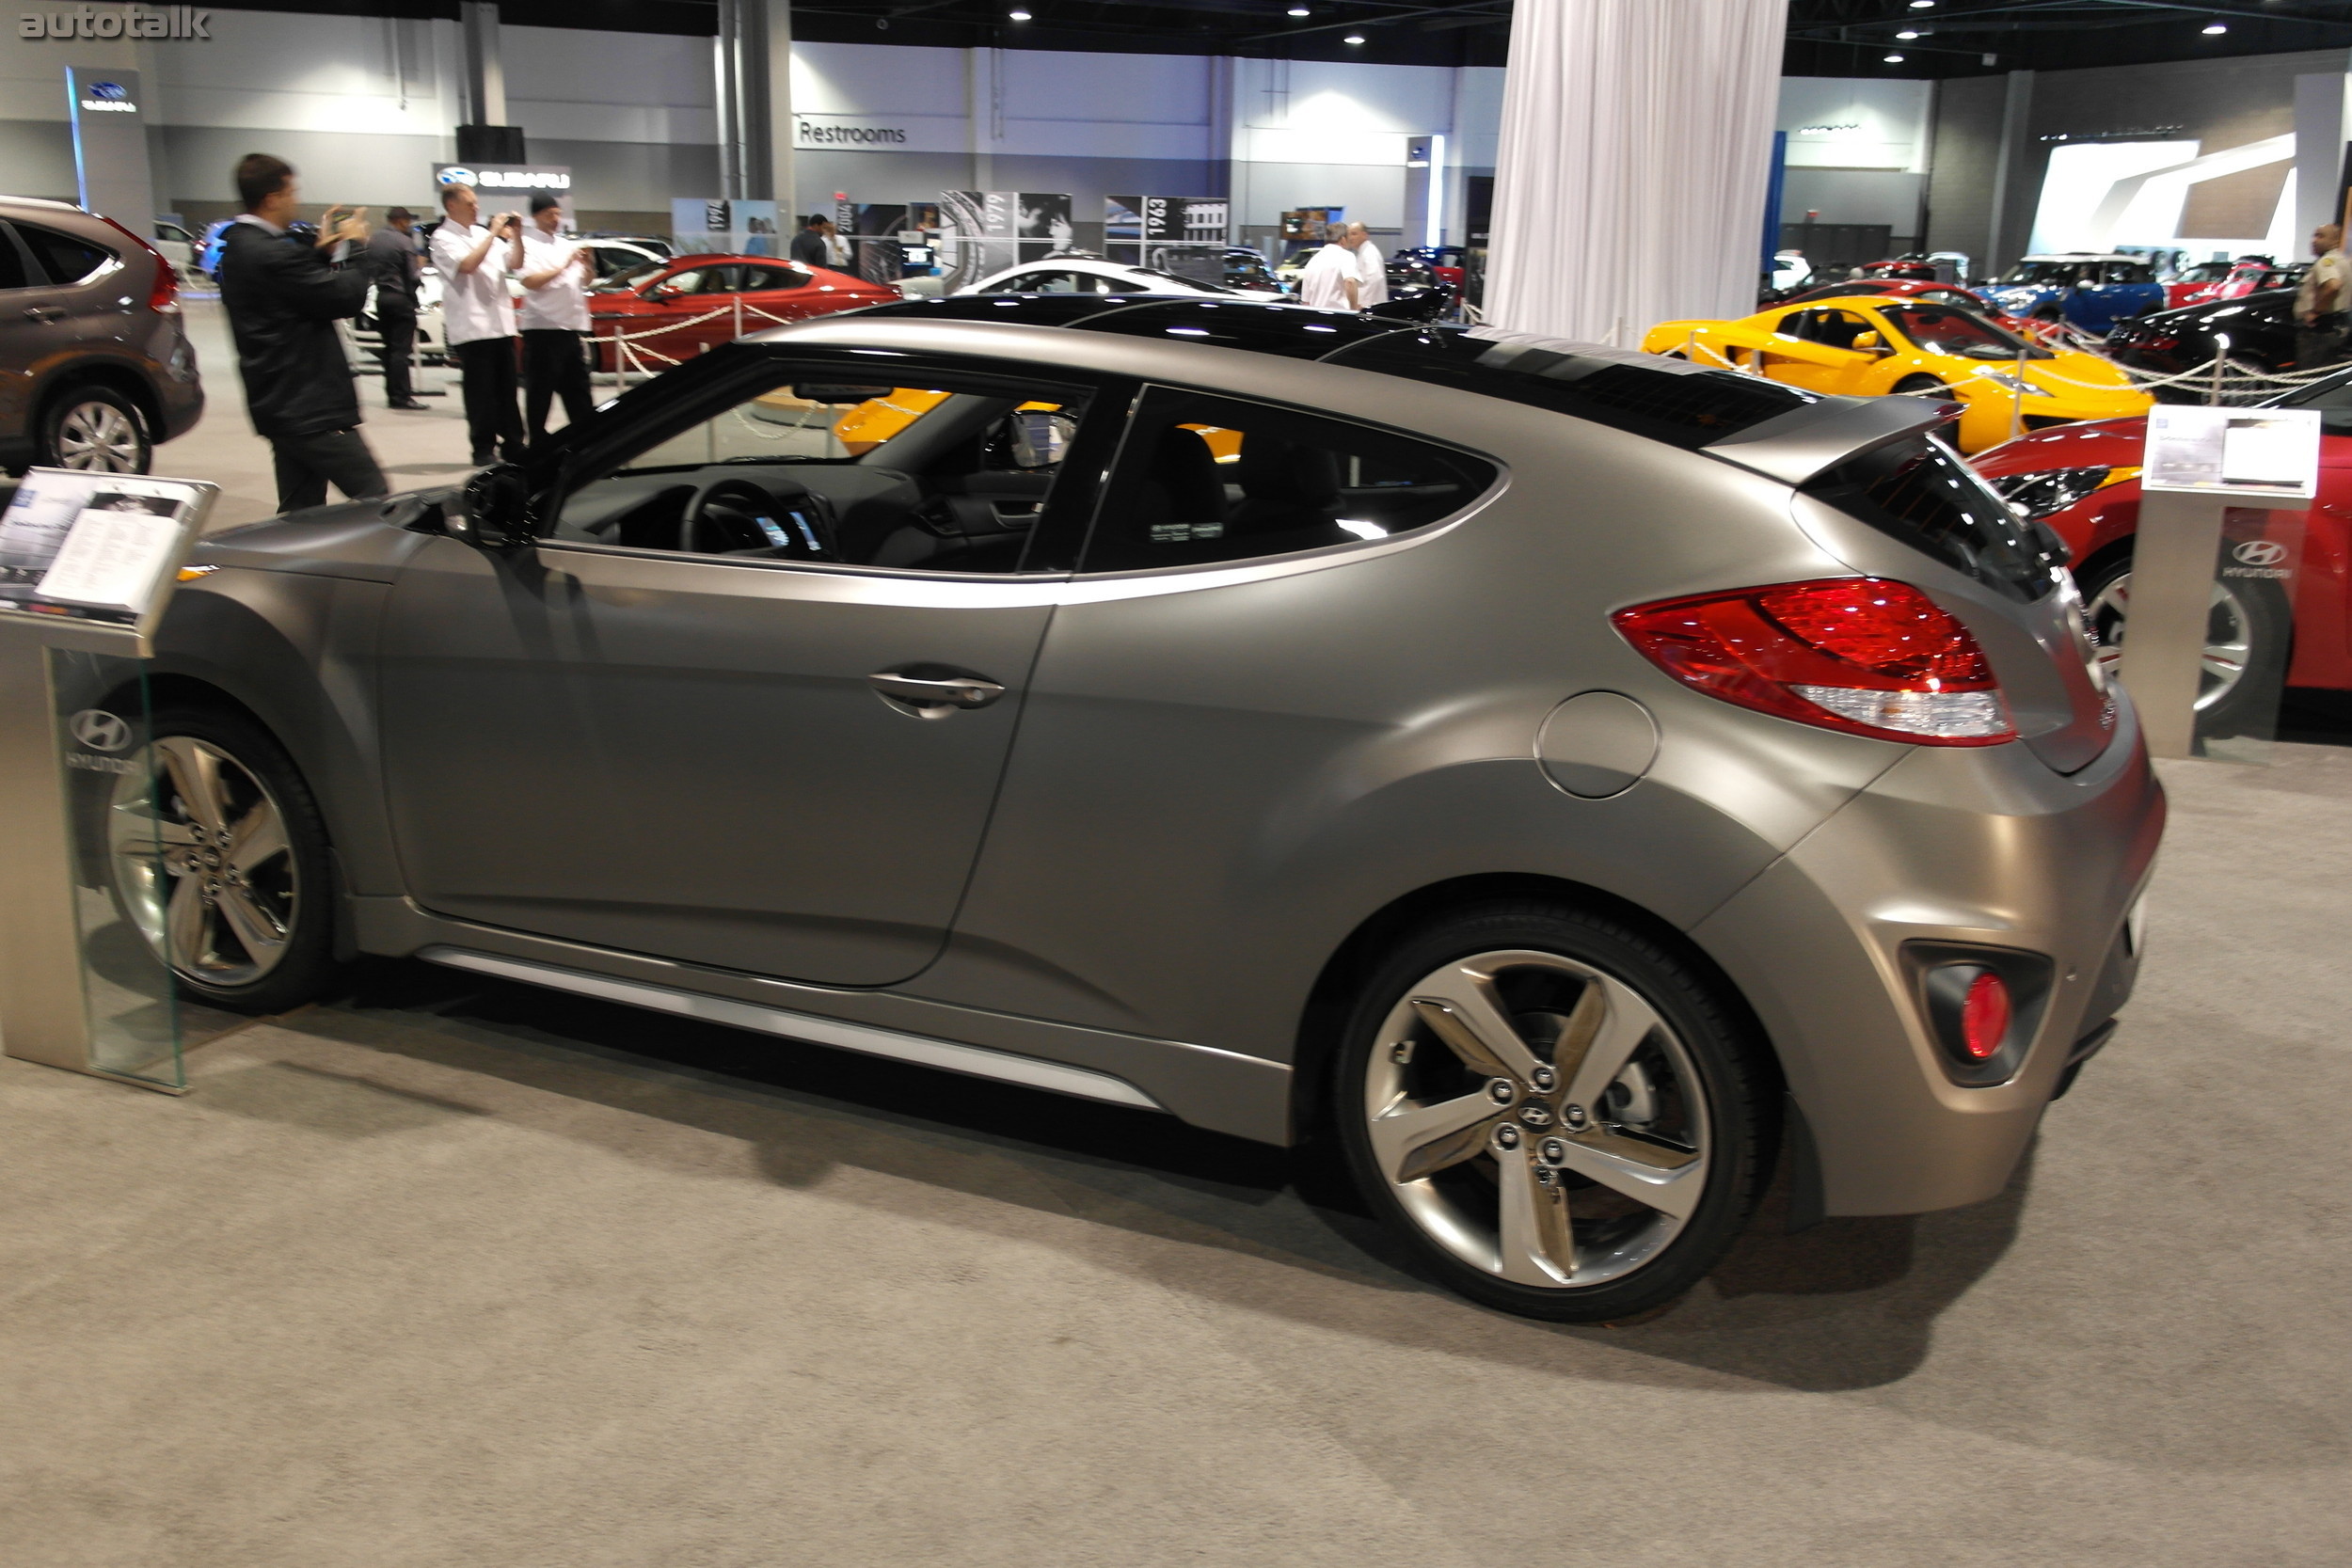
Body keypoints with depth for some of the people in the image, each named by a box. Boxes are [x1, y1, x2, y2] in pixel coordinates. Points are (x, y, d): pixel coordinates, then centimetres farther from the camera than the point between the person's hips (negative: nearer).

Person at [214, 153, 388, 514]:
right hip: (311, 409, -10)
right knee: (374, 499, -8)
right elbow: (347, 296, -17)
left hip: (279, 405, 11)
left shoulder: (238, 245, 12)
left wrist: (319, 251, 15)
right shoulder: (272, 254, -20)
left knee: (300, 512, 13)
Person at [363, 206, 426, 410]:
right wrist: (420, 264, 3)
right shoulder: (405, 242, -13)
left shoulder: (372, 239, 7)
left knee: (389, 347, 14)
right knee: (401, 349, -6)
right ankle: (400, 396, -7)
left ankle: (393, 391, 18)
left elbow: (368, 269, 12)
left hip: (381, 297, 7)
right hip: (401, 298, -7)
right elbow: (413, 276, -14)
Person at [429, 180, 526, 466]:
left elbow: (514, 264, 15)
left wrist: (516, 235, -1)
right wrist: (493, 234, -16)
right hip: (471, 326, -6)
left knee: (507, 390, 9)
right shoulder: (443, 239, -4)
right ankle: (484, 450, 1)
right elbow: (466, 265, -21)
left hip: (501, 322, 6)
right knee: (480, 392, -4)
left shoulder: (483, 233, 16)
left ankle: (512, 445, 15)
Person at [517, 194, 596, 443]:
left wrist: (588, 265, -3)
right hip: (542, 326, -7)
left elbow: (585, 280, 18)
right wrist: (564, 266, -20)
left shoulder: (566, 245, 17)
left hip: (570, 325, 7)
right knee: (540, 391, -2)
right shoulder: (528, 244, -3)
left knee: (577, 386, 11)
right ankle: (537, 440, 2)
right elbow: (530, 281, -16)